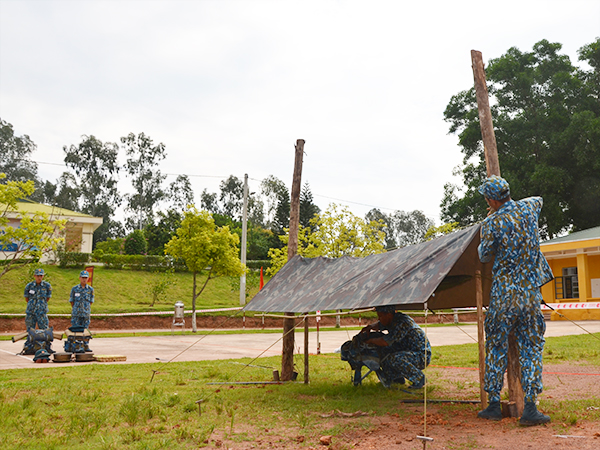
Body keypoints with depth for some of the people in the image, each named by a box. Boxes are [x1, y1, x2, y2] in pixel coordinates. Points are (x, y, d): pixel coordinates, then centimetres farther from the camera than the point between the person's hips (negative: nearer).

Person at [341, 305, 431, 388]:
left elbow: (386, 342, -31)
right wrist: (370, 327, 2)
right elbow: (379, 325, 24)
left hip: (422, 356, -9)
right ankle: (397, 377, 16)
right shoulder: (391, 320, 2)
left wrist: (370, 340, -14)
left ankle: (419, 379, -13)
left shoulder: (403, 323, -26)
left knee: (395, 358, -33)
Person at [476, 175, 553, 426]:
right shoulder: (528, 208, 3)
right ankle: (530, 408, 2)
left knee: (495, 347, 10)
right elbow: (539, 200, 30)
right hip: (530, 292, 3)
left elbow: (485, 257, 3)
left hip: (503, 294, -3)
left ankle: (494, 404, 14)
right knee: (531, 348, 6)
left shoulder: (492, 223, -11)